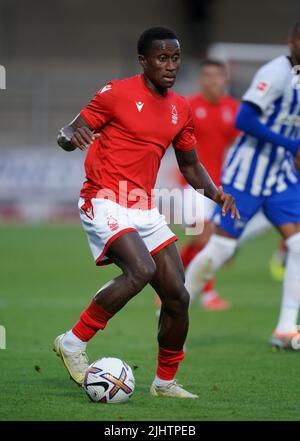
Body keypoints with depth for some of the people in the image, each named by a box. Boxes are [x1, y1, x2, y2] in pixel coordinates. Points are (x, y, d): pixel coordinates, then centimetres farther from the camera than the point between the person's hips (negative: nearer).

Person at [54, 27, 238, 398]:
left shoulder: (180, 109, 12)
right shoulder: (117, 93, -6)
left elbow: (189, 165, 23)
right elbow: (68, 135, -5)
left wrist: (215, 193, 5)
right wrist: (70, 136, -30)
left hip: (144, 210, 7)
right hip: (105, 203, -7)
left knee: (177, 297, 1)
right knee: (141, 269, -30)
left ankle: (165, 381, 18)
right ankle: (74, 342, -16)